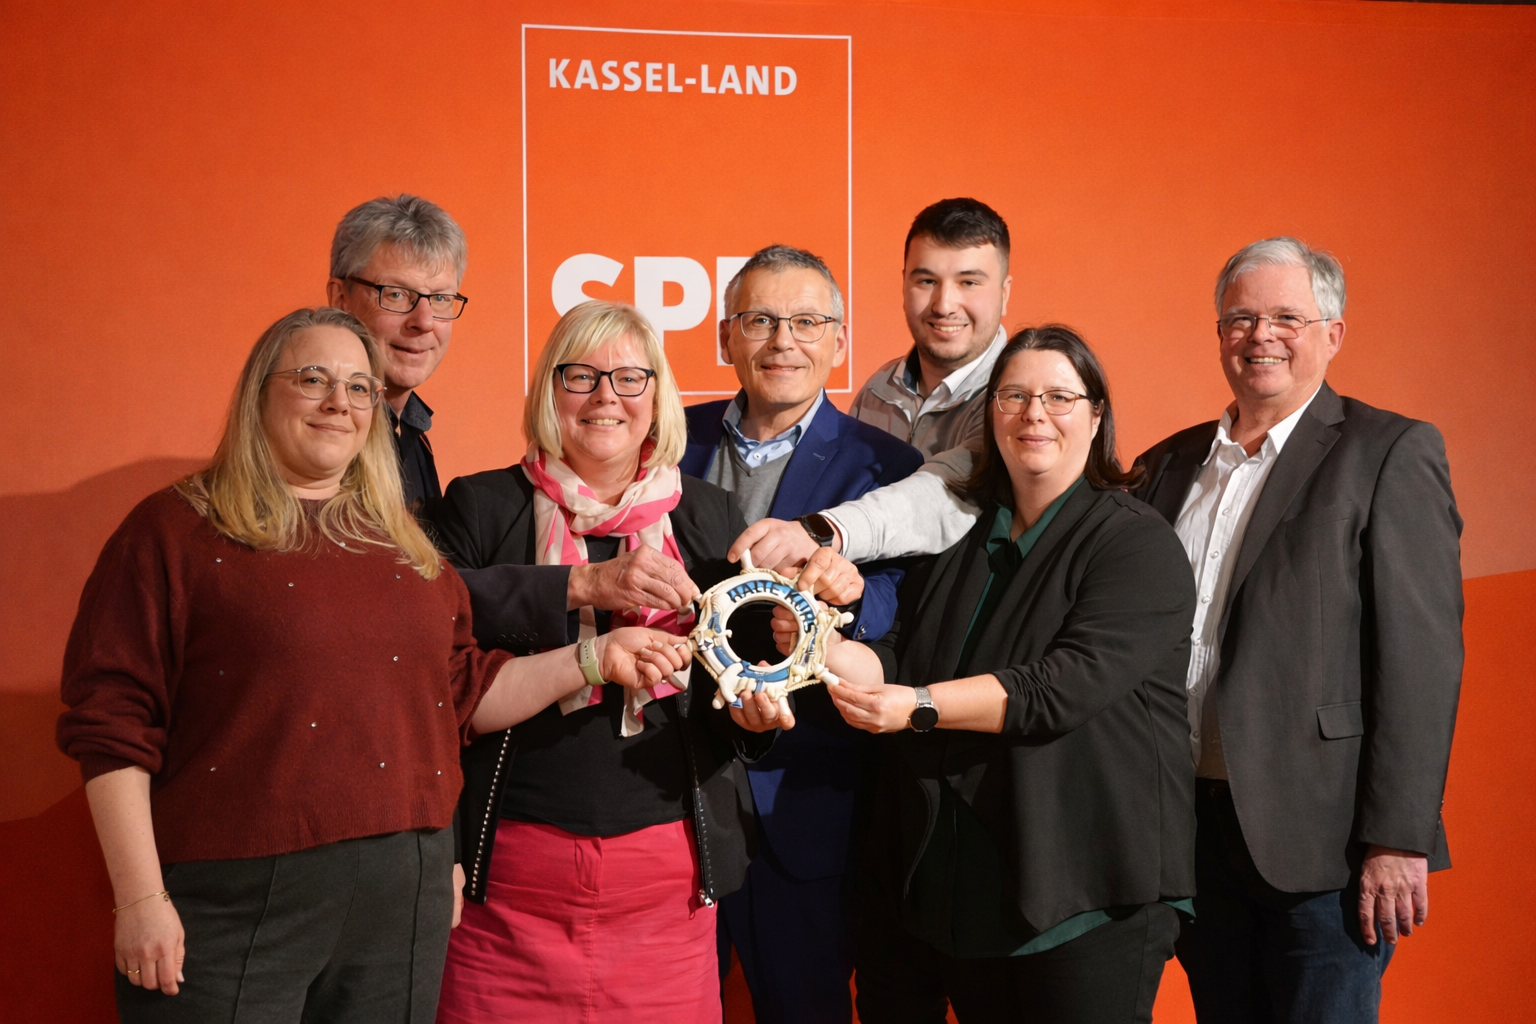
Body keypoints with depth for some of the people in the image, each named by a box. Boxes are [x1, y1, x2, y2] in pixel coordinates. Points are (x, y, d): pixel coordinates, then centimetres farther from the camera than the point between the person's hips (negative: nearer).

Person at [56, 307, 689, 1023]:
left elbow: (462, 694, 17)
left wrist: (594, 659, 7)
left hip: (404, 896, 5)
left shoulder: (404, 547, 14)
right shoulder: (175, 531, -2)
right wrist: (140, 900, -12)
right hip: (238, 901, -5)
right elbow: (112, 722, -7)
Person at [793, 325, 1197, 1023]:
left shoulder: (1138, 545, -7)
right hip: (960, 882, 6)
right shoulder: (959, 535, 12)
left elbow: (1065, 685, -20)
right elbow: (899, 662, 9)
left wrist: (920, 706, -25)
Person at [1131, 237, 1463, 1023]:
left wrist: (1399, 839, -16)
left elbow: (1420, 657, -11)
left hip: (1319, 836, -5)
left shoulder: (1390, 455, -5)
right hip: (1191, 825, 6)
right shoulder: (1171, 464, 12)